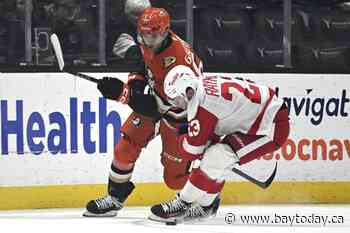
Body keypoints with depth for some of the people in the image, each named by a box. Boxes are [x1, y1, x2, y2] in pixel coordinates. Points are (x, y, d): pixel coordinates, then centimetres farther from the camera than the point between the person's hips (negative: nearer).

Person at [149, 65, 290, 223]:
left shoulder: (202, 102, -23)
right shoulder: (205, 85, 5)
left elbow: (192, 150, -15)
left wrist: (182, 141, 4)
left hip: (272, 127, -10)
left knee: (214, 159, -15)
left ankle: (182, 204, -6)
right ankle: (205, 205, 24)